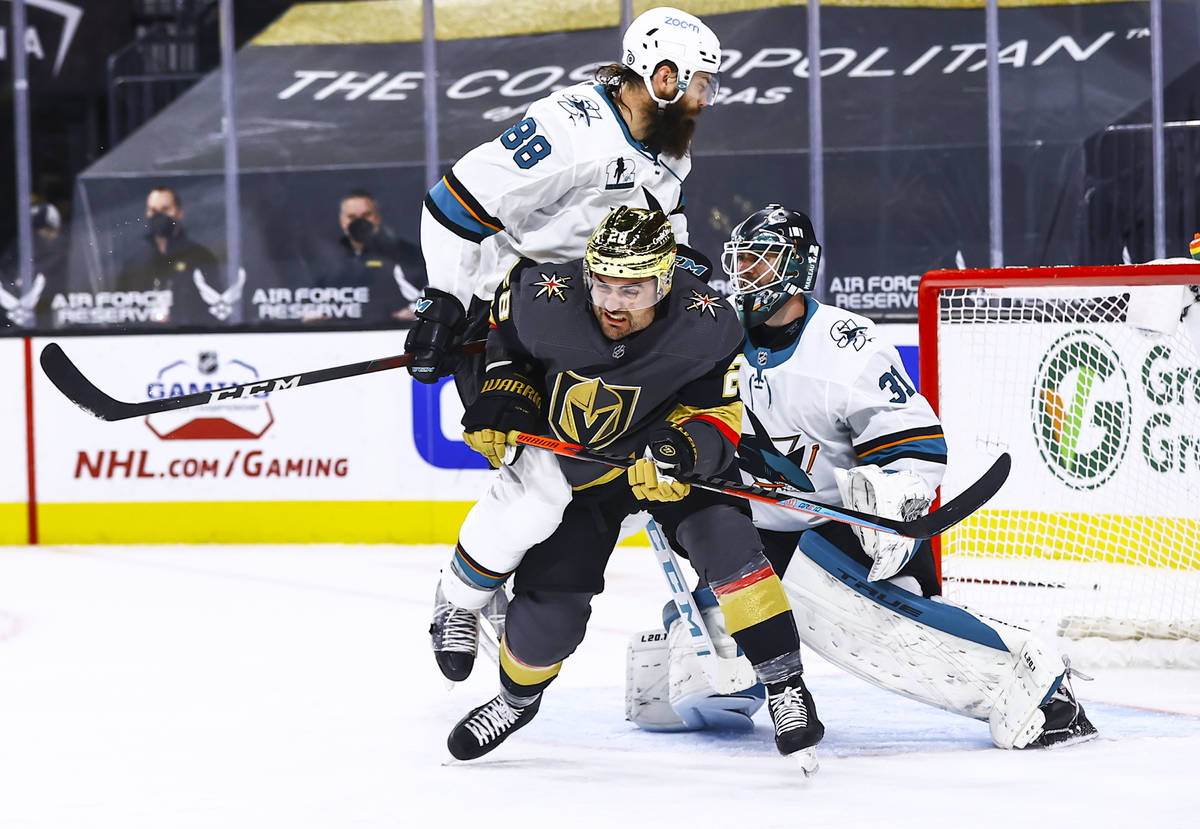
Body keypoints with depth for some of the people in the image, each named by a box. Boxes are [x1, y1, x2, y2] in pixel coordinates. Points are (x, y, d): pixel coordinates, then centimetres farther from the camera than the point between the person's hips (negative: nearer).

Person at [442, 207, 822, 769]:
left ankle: (784, 686, -19)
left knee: (725, 541, -27)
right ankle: (517, 697, 29)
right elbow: (509, 337, -1)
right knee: (549, 605, -3)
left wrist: (681, 448, -40)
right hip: (573, 464, 1)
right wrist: (503, 399, -11)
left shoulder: (705, 327, -28)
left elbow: (717, 416, -19)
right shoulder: (546, 300, -26)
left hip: (668, 461, -1)